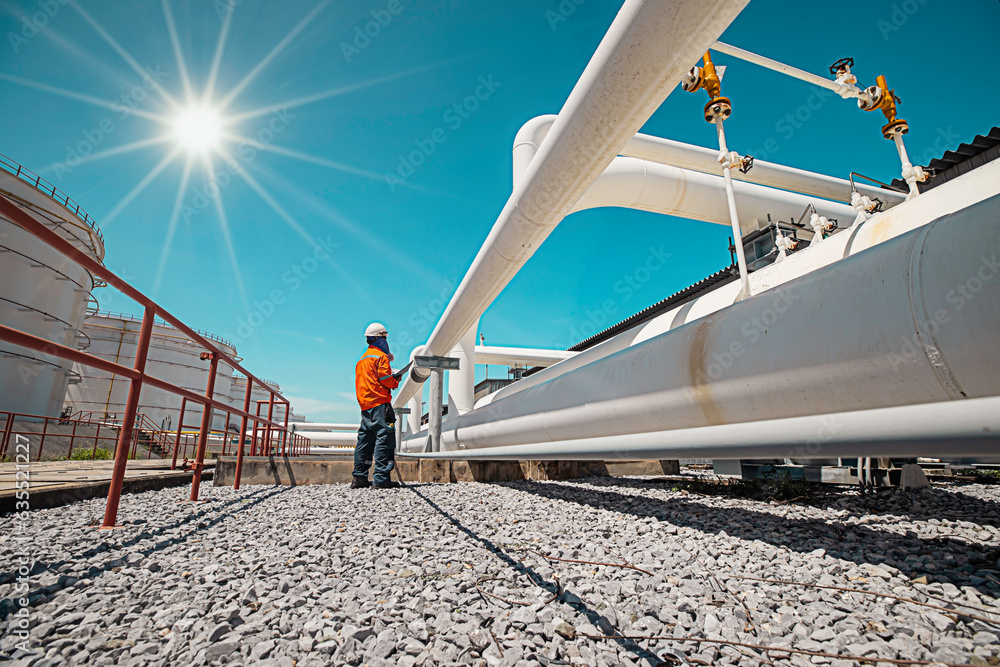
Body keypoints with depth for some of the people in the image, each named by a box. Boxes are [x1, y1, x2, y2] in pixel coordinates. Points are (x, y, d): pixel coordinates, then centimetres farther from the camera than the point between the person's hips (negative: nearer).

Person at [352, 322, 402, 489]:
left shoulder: (361, 359, 23)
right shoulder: (381, 356, -4)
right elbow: (385, 378, -12)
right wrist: (395, 381, 8)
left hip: (365, 406, 9)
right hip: (380, 403, -9)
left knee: (365, 440, 10)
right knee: (384, 438, -9)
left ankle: (359, 478, 11)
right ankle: (381, 478, -13)